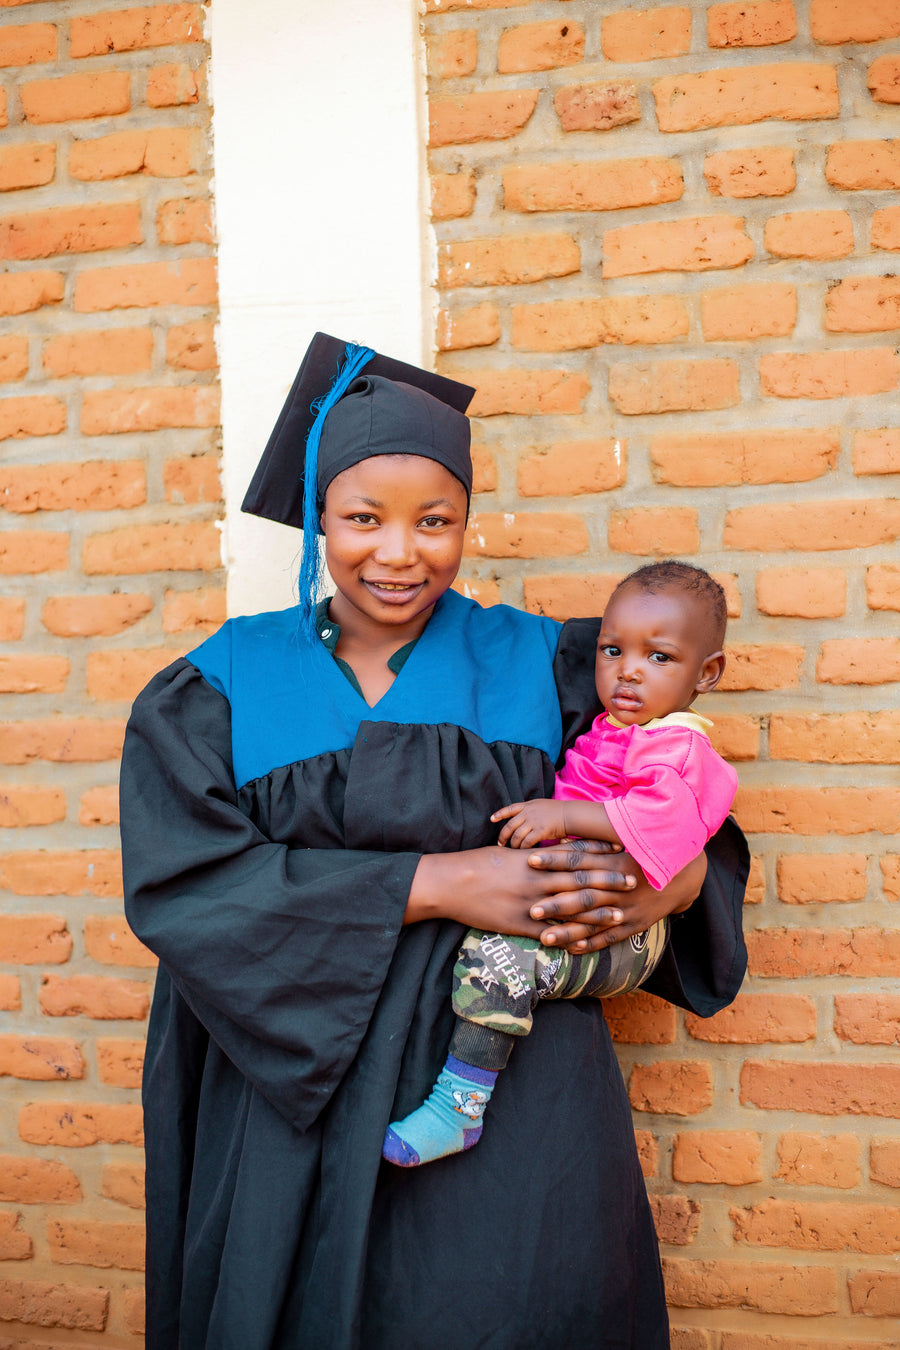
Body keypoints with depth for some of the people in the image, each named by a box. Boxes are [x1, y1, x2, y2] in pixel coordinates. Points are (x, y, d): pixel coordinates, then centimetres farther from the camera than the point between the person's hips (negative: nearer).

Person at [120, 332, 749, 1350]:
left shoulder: (540, 669, 2)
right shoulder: (219, 691, 1)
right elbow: (182, 880, -13)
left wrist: (680, 880, -15)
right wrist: (435, 883, -19)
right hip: (298, 1095, 0)